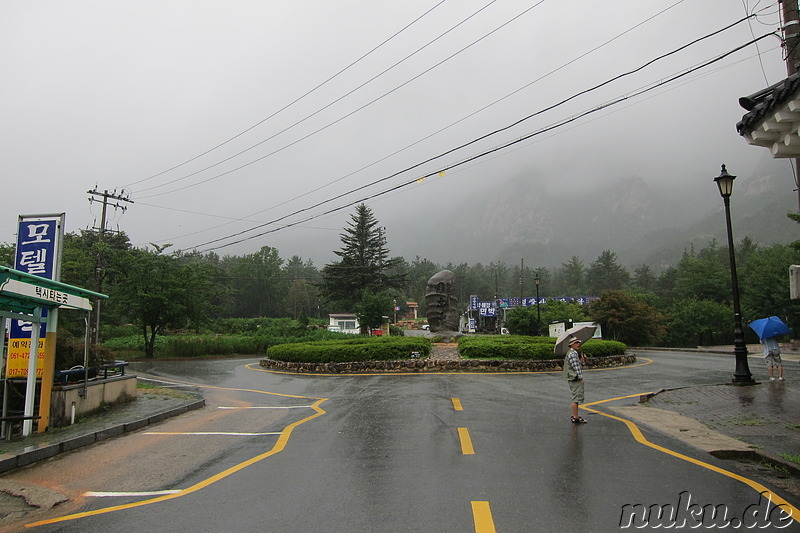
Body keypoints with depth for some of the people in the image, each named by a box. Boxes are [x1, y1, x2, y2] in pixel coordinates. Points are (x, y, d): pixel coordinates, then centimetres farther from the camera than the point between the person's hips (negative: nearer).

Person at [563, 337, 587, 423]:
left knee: (575, 397, 17)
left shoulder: (575, 353, 19)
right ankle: (575, 418, -6)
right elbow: (576, 367, -19)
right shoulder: (572, 353, -16)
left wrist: (582, 360, 7)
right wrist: (580, 378, -15)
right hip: (575, 379, -11)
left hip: (574, 379, 11)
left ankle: (574, 415, 24)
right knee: (576, 398, -8)